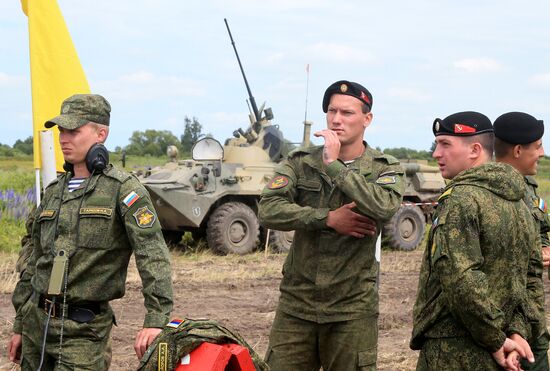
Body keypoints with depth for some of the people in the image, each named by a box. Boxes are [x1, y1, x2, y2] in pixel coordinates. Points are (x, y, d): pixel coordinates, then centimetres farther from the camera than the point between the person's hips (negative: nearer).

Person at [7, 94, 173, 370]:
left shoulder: (123, 189, -7)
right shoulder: (54, 191, 14)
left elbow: (153, 255, -16)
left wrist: (156, 320, -26)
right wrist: (19, 326, 20)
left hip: (84, 329, -6)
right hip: (37, 320, 7)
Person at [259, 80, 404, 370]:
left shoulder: (385, 169, 1)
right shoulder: (300, 162, 5)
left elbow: (384, 208, -21)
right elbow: (268, 210, -9)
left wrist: (334, 165, -18)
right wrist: (327, 218, -17)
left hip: (352, 308, -1)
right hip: (296, 304, 2)